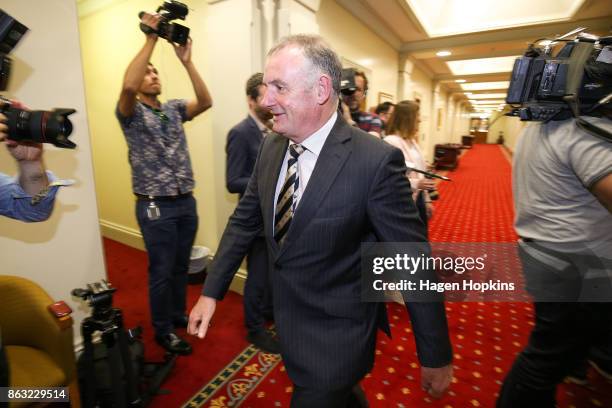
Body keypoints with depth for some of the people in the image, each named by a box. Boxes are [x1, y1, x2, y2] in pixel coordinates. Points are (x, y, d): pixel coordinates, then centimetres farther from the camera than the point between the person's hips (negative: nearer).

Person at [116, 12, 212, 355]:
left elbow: (206, 102, -6)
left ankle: (178, 315, 38)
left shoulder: (174, 109, 11)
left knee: (181, 266, 17)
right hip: (156, 207, -5)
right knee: (162, 271, 5)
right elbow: (127, 86, -25)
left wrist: (186, 60, -11)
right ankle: (163, 331, 24)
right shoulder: (131, 113, -3)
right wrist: (151, 38, -20)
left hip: (187, 202, 5)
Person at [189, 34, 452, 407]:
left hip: (336, 338, -6)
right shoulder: (272, 147, -4)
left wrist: (436, 356, -8)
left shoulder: (376, 161, -24)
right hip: (288, 320, 7)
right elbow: (245, 220, 4)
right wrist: (212, 291, 3)